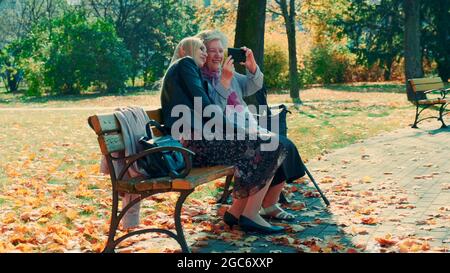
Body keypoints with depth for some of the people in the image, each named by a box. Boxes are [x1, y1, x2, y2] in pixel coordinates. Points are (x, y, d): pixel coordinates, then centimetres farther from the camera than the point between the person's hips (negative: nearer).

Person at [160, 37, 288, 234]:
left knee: (267, 144, 11)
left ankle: (236, 211, 6)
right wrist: (230, 127, -2)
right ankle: (250, 215, -5)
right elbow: (202, 102, -8)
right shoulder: (185, 63, 4)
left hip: (191, 142, 10)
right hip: (195, 141, -10)